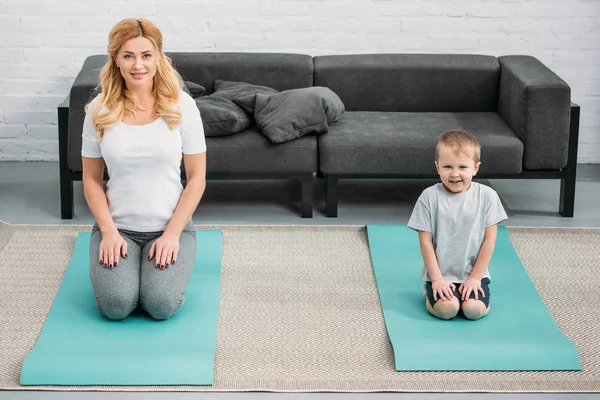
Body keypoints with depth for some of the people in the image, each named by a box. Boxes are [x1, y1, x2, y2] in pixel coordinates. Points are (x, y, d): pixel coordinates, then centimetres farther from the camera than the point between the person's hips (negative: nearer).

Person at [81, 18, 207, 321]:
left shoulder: (181, 105, -8)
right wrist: (108, 231, -10)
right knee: (115, 305, -22)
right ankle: (121, 262, 13)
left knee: (162, 305, -23)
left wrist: (172, 233, -11)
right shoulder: (99, 110, -5)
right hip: (117, 226, 1)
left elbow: (196, 177, -4)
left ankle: (164, 260, 11)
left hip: (170, 226, -1)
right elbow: (92, 179, 3)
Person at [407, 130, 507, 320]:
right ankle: (430, 292, 11)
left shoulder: (487, 196, -6)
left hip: (474, 273, 1)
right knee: (446, 309, -23)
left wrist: (475, 278, -5)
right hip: (440, 273, -1)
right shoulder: (429, 197, -8)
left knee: (474, 309, -22)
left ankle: (469, 290, 12)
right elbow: (425, 241, -6)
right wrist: (437, 279, -10)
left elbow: (489, 239, -3)